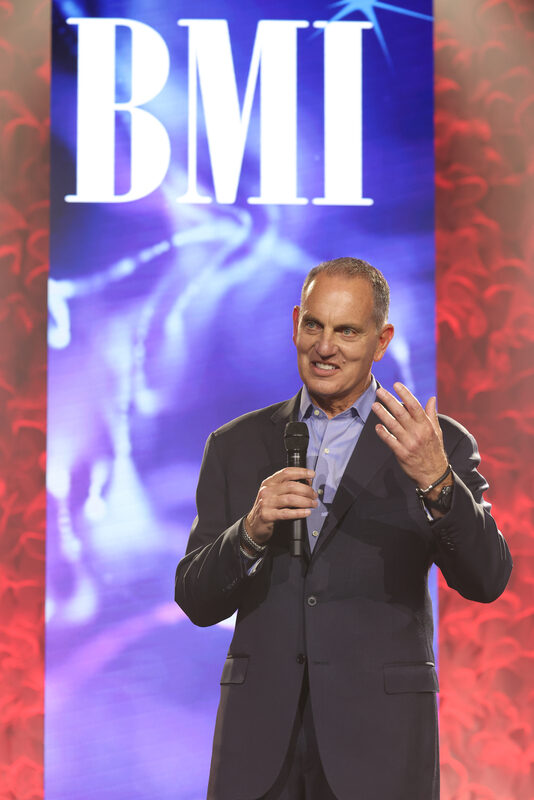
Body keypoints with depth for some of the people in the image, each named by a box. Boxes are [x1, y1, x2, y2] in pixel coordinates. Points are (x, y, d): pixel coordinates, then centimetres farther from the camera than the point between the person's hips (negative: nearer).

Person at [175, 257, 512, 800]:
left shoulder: (439, 446, 2)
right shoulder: (237, 446, 9)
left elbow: (486, 581, -9)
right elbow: (197, 601, 6)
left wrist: (436, 481, -25)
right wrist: (253, 531, -13)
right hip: (260, 733, 2)